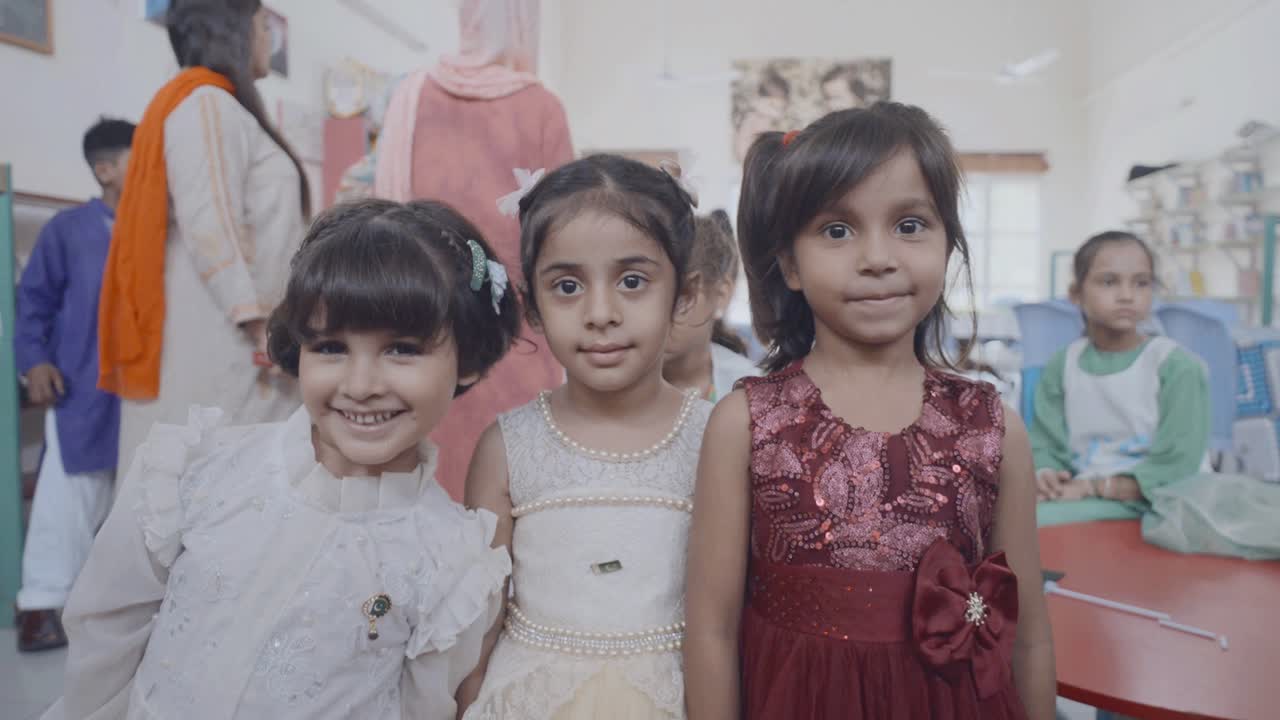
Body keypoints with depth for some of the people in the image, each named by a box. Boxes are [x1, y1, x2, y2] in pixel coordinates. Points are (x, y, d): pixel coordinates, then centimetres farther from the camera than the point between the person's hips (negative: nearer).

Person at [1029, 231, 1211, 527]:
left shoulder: (1177, 366, -9)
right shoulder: (1062, 365, 3)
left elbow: (1176, 465, -14)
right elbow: (1045, 445, 3)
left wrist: (1096, 487, -21)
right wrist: (1045, 476, -20)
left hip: (1158, 505, -4)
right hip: (1086, 501, 4)